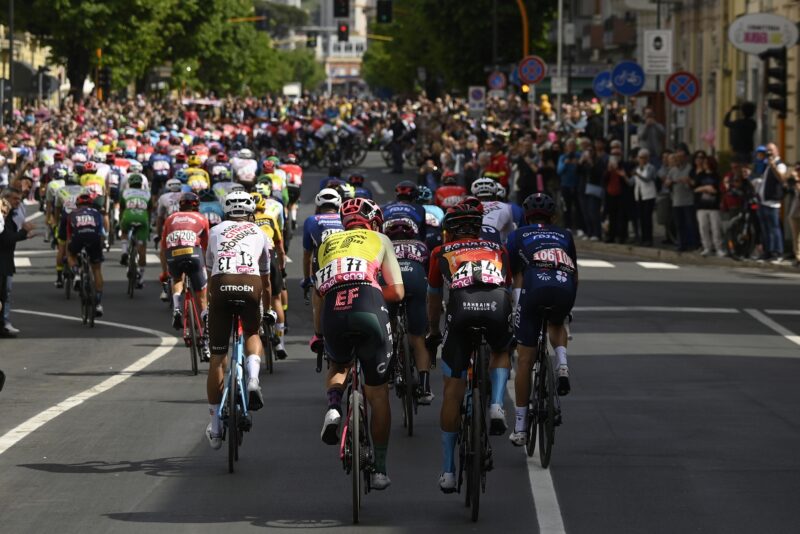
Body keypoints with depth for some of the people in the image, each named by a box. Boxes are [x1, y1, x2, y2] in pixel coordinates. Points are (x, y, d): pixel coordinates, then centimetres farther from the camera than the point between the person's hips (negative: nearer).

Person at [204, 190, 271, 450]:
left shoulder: (215, 231, 29)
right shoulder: (259, 233, 29)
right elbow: (266, 278, 39)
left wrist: (209, 303, 49)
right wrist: (267, 308, 54)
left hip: (221, 284, 0)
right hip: (250, 285, 0)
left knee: (217, 357, 9)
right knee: (252, 334, 28)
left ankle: (215, 424, 14)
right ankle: (253, 378, -4)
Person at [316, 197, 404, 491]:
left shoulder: (327, 244, 30)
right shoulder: (380, 240, 23)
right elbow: (397, 292, 18)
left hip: (333, 312, 2)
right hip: (369, 310, -2)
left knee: (337, 367, 35)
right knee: (378, 394, 14)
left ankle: (333, 409, 3)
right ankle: (380, 469, 15)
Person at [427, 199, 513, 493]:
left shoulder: (441, 253, 31)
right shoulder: (498, 250, 34)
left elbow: (433, 299, 43)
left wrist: (433, 333, 60)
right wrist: (511, 329, 60)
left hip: (461, 306, -1)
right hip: (497, 306, 1)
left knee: (453, 388, 9)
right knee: (501, 353, 35)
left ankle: (448, 471, 10)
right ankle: (496, 407, 7)